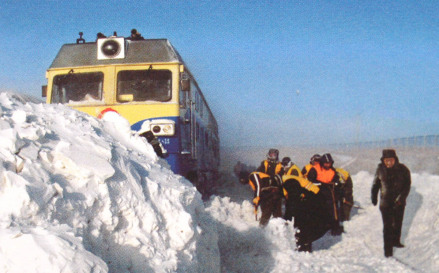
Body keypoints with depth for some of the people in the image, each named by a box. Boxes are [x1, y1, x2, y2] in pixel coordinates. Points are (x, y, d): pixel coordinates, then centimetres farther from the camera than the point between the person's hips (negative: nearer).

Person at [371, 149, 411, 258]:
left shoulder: (403, 169, -9)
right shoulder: (380, 169, -6)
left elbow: (407, 185, -10)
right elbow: (375, 184, 7)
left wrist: (401, 198, -22)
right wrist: (374, 197, 8)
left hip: (399, 203, 1)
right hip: (385, 202, -1)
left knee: (398, 223, 19)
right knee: (387, 226, -6)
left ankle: (396, 241, 42)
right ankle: (388, 248, -2)